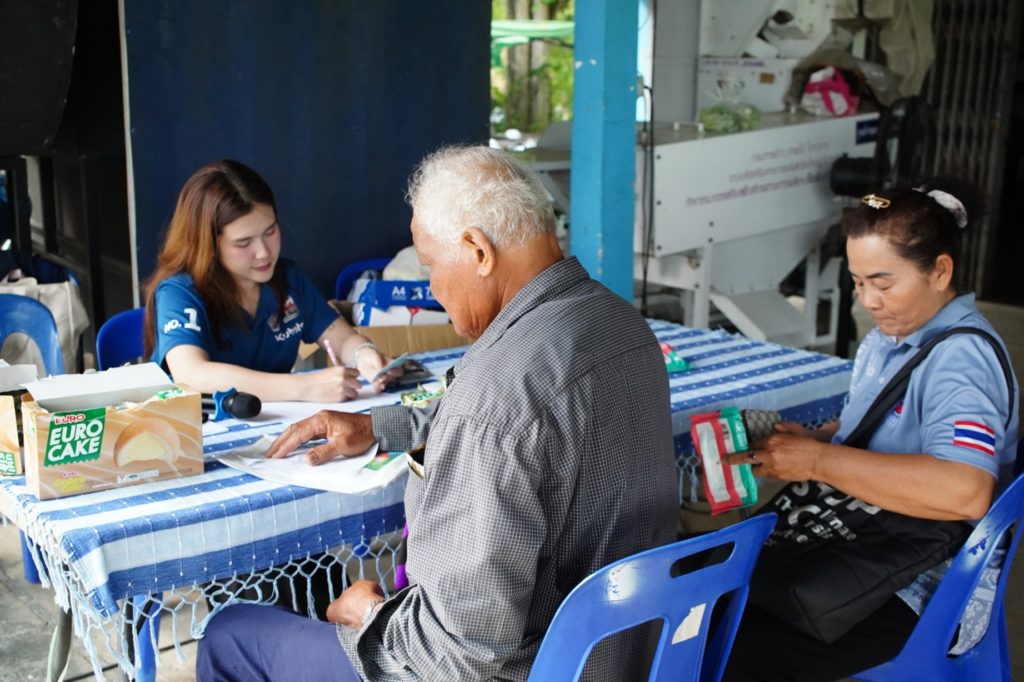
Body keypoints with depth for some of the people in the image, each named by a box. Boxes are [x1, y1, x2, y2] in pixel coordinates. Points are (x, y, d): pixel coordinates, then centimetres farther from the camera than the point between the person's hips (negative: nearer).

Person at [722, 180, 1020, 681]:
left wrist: (820, 462, -29)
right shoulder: (889, 337, 9)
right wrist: (810, 440, -1)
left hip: (915, 594, -9)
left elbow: (966, 493, -34)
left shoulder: (961, 358, -19)